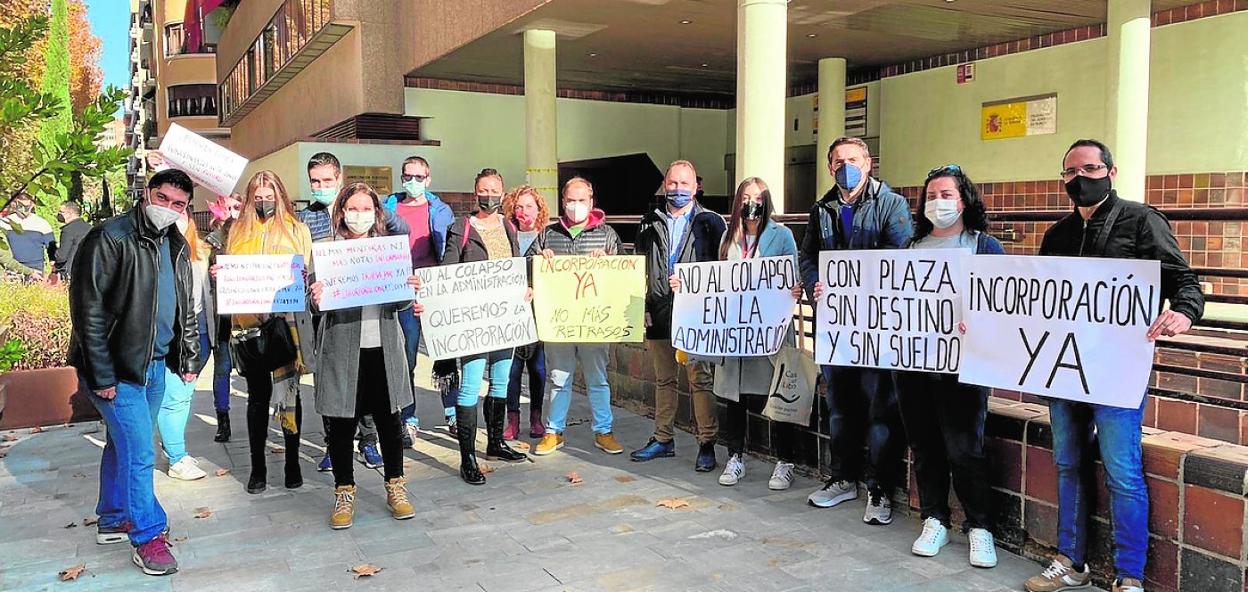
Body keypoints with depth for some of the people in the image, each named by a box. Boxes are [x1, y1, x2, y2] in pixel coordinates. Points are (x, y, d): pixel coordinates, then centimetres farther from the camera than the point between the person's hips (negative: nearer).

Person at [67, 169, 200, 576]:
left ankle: (113, 520, 33)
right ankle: (147, 536, 6)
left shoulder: (176, 247, 9)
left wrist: (188, 359, 13)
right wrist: (102, 377, -19)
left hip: (154, 365, 8)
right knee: (138, 452, -6)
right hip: (116, 369, -7)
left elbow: (185, 309, 18)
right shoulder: (109, 239, -15)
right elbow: (88, 311, -17)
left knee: (123, 444, 19)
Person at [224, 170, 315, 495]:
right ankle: (258, 467, 15)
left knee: (289, 390, 3)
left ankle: (293, 462, 14)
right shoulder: (238, 231, 12)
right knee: (258, 394, 7)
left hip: (286, 319, -2)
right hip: (249, 320, 2)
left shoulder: (296, 229, 7)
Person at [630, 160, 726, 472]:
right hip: (659, 311, 4)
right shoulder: (651, 223, 12)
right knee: (663, 378, 13)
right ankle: (663, 439, 24)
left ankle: (706, 444, 5)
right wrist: (643, 308, 6)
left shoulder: (710, 222, 1)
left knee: (700, 378, -3)